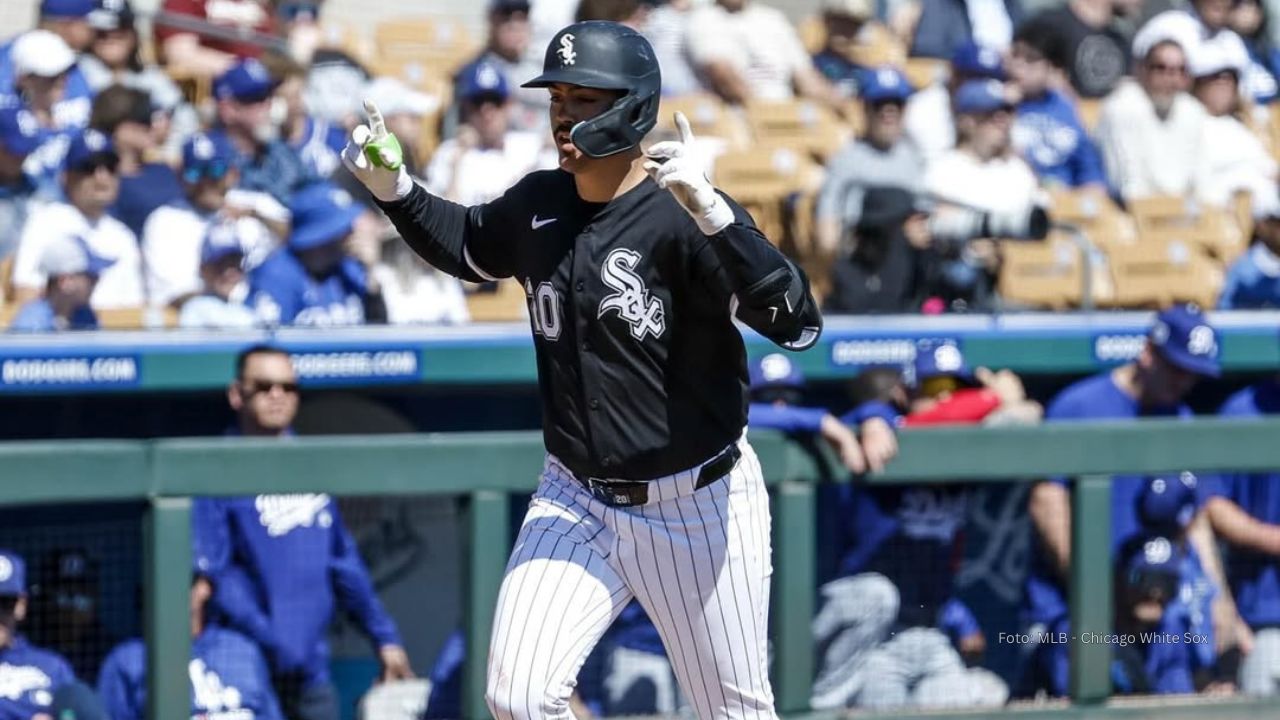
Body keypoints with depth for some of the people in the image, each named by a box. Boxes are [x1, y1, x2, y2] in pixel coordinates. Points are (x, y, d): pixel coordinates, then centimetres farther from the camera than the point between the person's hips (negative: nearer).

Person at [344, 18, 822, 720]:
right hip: (574, 500, 5)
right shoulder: (535, 207, 0)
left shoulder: (681, 216, -19)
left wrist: (710, 211, -43)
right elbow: (466, 246, 24)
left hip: (697, 507, -5)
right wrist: (393, 186, 7)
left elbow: (797, 322, -32)